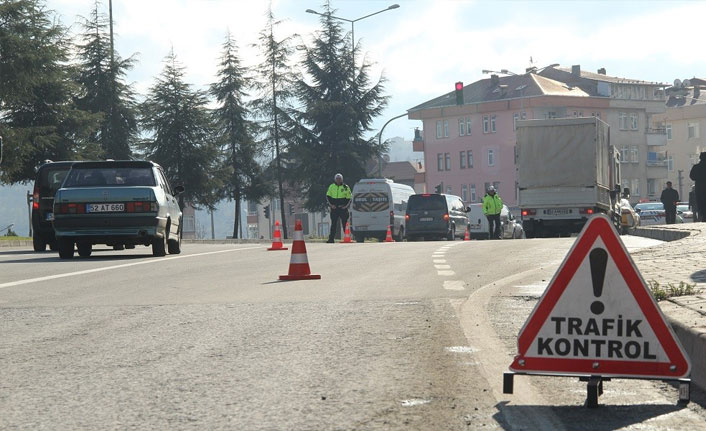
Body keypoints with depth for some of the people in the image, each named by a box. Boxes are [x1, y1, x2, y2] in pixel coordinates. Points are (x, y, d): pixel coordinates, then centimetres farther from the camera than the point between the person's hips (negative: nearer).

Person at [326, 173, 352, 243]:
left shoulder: (346, 187, 4)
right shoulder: (331, 187, 8)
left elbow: (349, 198, 7)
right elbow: (328, 196, 12)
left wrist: (346, 206, -6)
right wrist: (331, 204, -1)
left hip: (343, 208, -1)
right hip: (334, 208, 1)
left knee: (345, 223, 0)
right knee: (333, 224, 1)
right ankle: (331, 239, 1)